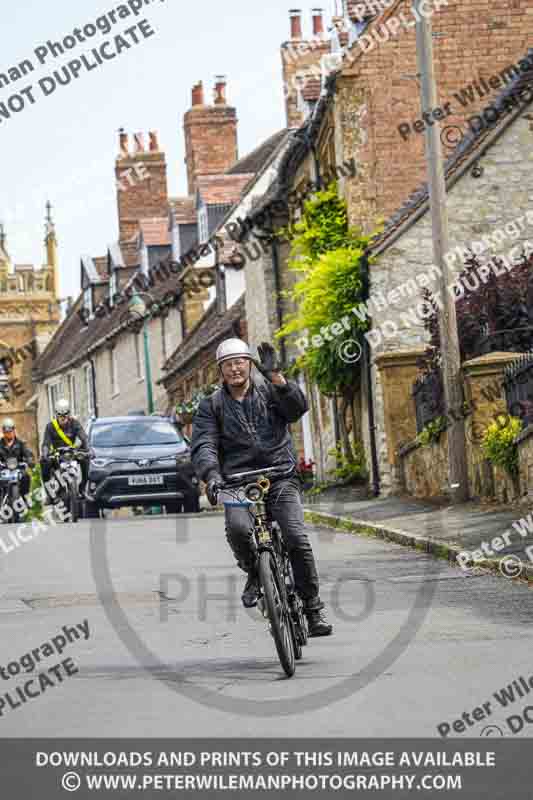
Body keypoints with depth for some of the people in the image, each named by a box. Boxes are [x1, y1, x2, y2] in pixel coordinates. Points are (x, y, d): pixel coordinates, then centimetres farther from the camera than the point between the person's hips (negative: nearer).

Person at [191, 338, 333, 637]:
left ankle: (314, 608, -5)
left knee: (297, 538, -18)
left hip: (280, 476, 0)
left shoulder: (270, 392, 12)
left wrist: (276, 376, -21)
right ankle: (254, 573, 1)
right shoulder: (212, 406, 12)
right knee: (238, 528, -30)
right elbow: (203, 445, -1)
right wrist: (212, 475, -21)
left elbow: (298, 408, -8)